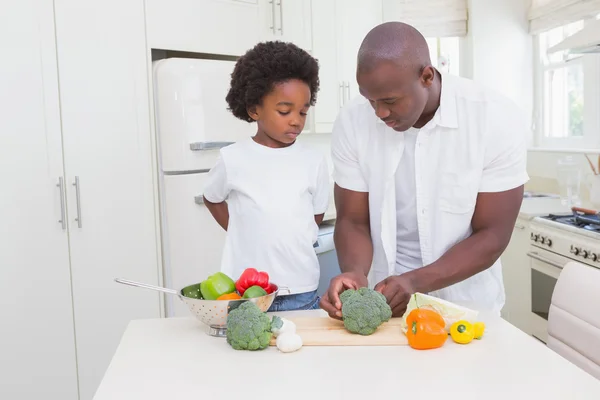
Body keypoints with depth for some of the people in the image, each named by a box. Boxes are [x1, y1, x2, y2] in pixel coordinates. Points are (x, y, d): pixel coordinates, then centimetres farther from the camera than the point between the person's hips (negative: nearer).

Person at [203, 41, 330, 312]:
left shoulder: (314, 162, -2)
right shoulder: (233, 158, -5)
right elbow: (212, 199, 13)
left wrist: (286, 243, 3)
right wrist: (243, 233, 4)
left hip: (301, 293, 1)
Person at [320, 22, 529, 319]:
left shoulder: (497, 119, -20)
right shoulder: (352, 123, -14)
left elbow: (493, 236, -17)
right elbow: (353, 220, -8)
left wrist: (415, 283, -29)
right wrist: (355, 272, -29)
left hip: (466, 305, -2)